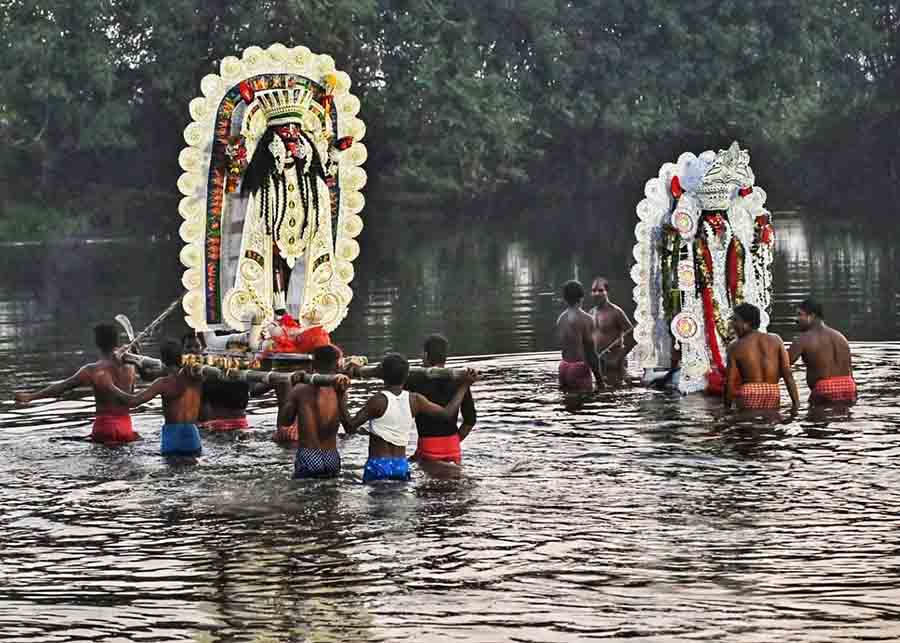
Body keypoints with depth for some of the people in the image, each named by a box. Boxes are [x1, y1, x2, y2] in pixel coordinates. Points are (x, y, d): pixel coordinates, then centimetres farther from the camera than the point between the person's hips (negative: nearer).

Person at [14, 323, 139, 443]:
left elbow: (62, 386, -8)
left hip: (105, 428, -4)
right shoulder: (129, 368, 5)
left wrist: (31, 396, -6)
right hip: (126, 427, 4)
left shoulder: (93, 370, -7)